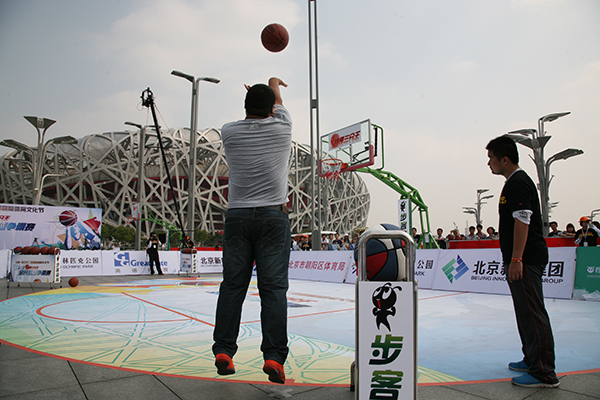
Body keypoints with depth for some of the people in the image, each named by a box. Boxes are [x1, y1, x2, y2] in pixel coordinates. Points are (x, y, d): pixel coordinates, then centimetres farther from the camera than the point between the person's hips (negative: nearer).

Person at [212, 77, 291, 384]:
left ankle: (223, 351, 9)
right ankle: (274, 356, -3)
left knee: (232, 285, 7)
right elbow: (278, 103, 24)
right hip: (273, 217, -2)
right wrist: (274, 83, 47)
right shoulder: (281, 127, 2)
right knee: (273, 287, -1)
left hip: (237, 216, 2)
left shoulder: (229, 132, 5)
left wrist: (255, 95, 49)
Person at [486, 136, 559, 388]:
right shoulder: (514, 182, 18)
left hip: (526, 260, -11)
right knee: (526, 312, 17)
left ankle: (544, 373, -2)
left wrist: (516, 259, -23)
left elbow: (522, 222, -21)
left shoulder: (518, 183, -14)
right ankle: (532, 360, 29)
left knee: (532, 313, -8)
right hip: (521, 260, 11)